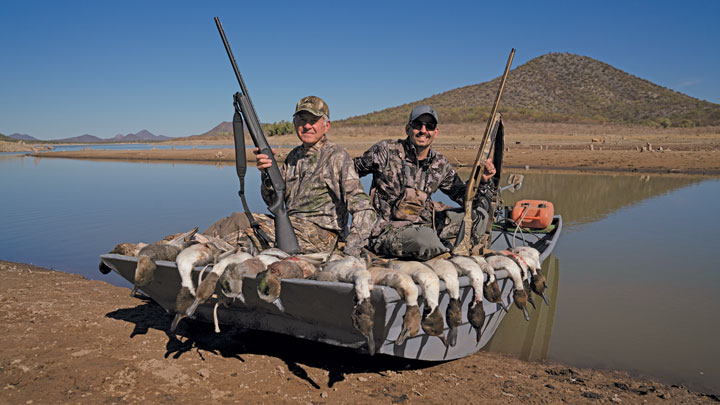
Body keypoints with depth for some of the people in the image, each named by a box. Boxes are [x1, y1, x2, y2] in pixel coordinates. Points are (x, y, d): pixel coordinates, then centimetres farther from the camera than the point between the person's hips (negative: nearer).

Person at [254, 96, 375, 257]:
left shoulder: (337, 157, -9)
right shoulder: (294, 156, 13)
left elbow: (364, 210, -15)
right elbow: (273, 199, 13)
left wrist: (350, 253, -23)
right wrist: (267, 172, -7)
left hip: (318, 233, -7)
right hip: (289, 225, 7)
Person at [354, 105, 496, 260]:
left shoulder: (440, 165, 6)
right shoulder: (386, 151, -9)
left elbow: (463, 196, 12)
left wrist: (482, 181, -8)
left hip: (423, 224, 5)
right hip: (388, 230, -5)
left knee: (478, 216, -4)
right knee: (427, 242, -35)